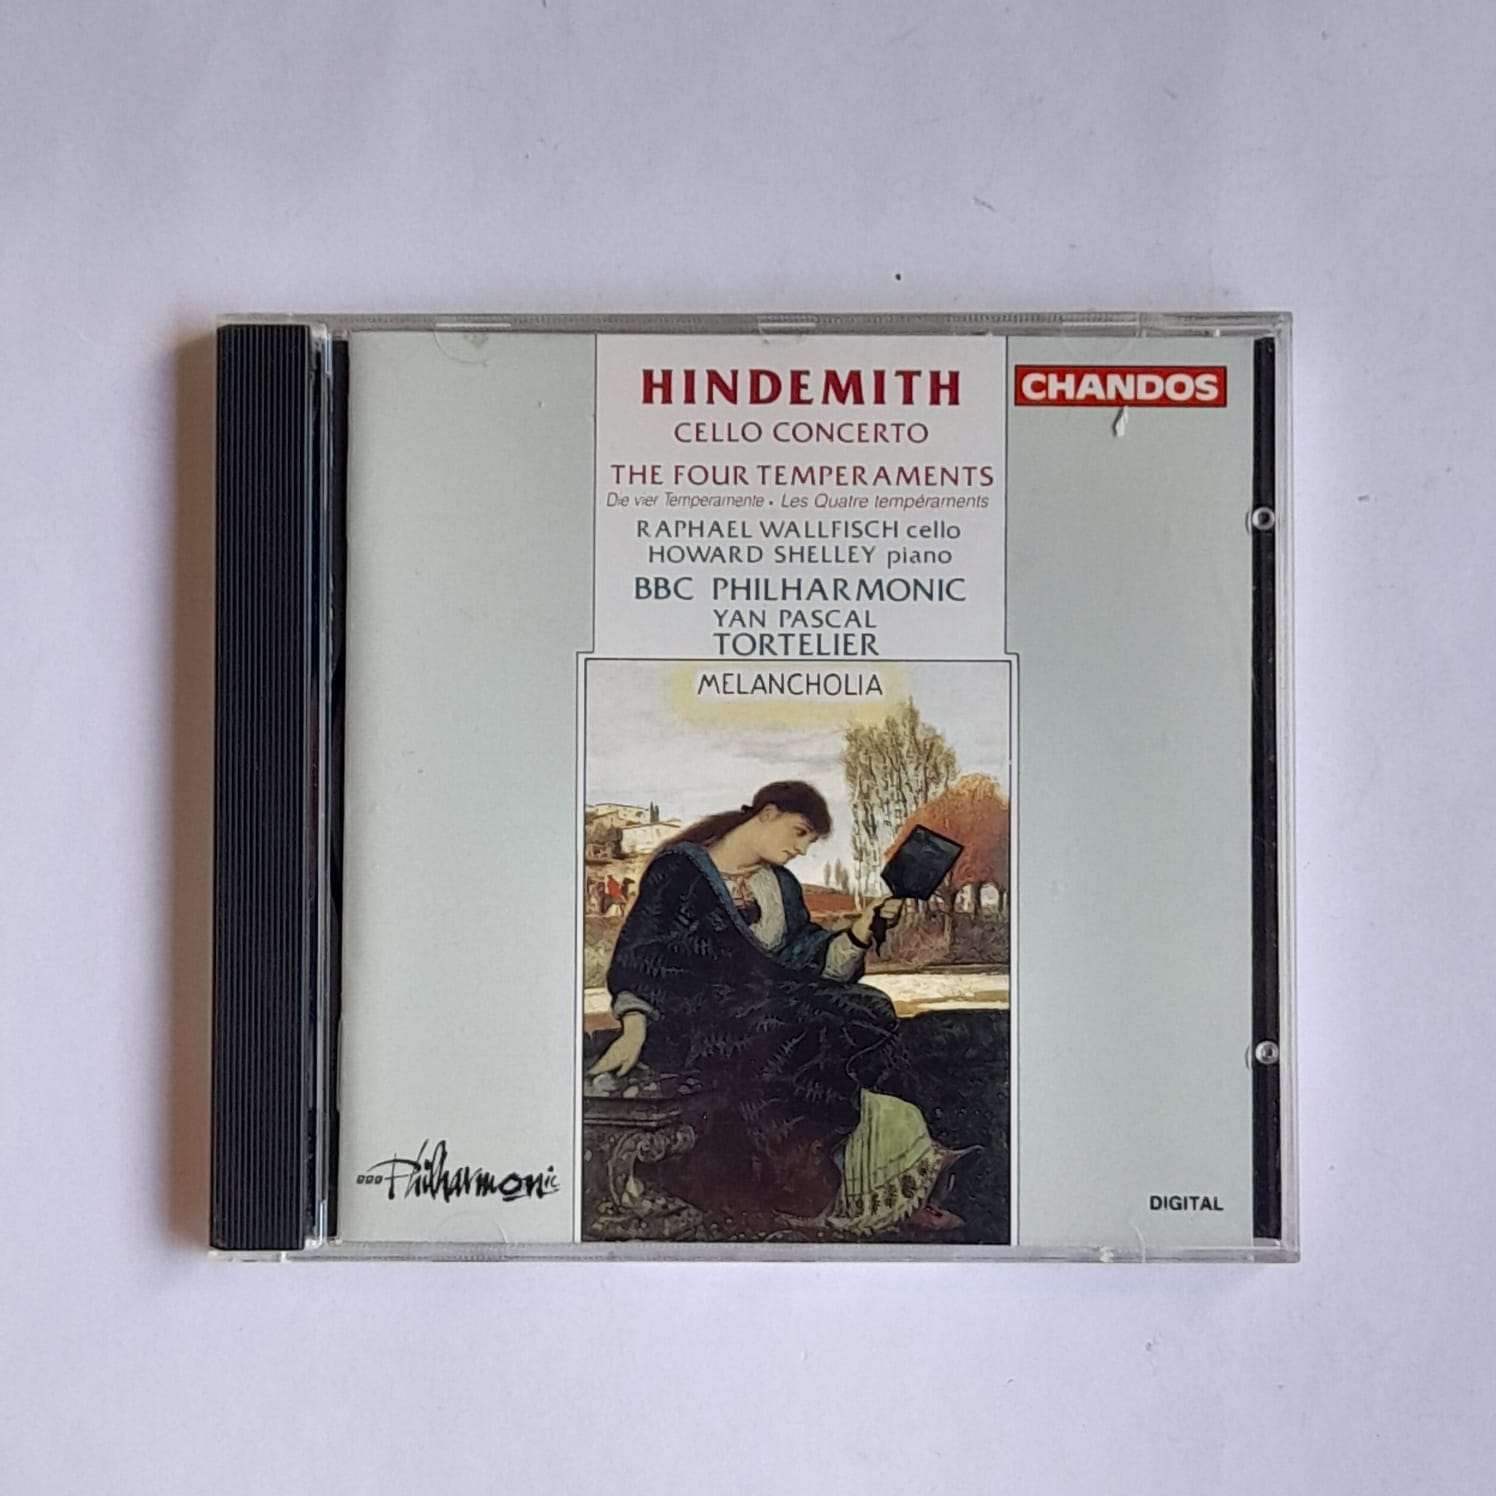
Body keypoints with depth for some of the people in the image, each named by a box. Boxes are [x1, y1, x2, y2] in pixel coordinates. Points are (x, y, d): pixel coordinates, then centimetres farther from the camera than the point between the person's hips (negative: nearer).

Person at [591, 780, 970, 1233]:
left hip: (767, 1008, 7)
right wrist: (635, 1026, -22)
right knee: (795, 1038, -34)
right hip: (695, 1019, -7)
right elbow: (638, 956, -7)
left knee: (868, 1011, -19)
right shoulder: (680, 869, 0)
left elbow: (809, 964, 11)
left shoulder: (781, 888, 20)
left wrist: (859, 932, -5)